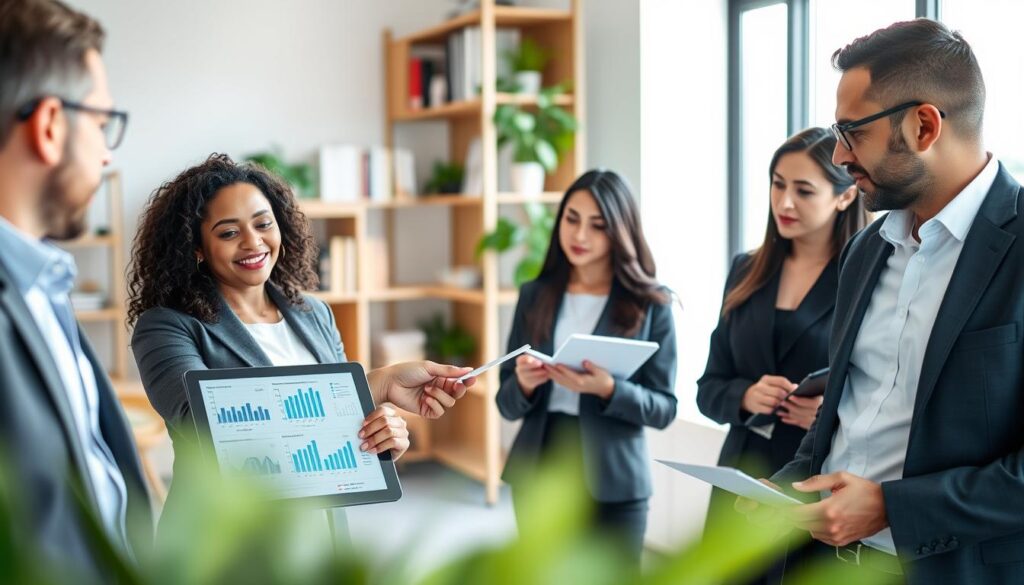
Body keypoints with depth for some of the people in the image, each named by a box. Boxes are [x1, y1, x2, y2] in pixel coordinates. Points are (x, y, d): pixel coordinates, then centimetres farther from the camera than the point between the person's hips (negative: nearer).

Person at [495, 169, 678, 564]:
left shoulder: (651, 303, -3)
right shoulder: (535, 295, 5)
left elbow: (664, 408, -5)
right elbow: (507, 405, 6)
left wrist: (607, 390, -23)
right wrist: (524, 384, -16)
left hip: (613, 484, -2)